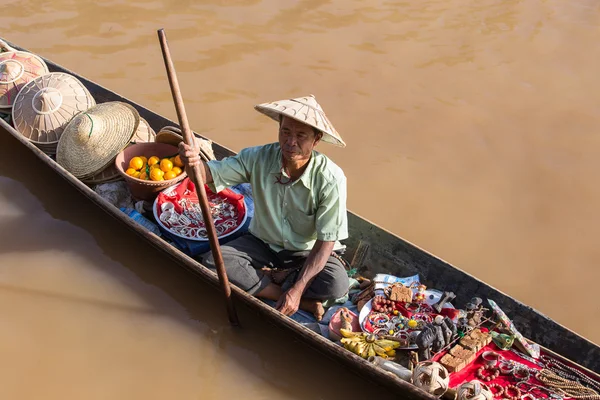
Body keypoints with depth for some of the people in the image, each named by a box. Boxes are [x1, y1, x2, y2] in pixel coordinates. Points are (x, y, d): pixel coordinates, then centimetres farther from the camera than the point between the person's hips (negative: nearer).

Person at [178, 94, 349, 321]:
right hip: (262, 243, 3)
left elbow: (324, 243, -23)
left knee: (337, 284, -33)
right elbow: (211, 173, -20)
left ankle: (265, 279, -8)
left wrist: (297, 289, -31)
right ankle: (304, 302, -17)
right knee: (211, 261, -23)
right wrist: (194, 162, -46)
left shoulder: (331, 179, -26)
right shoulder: (258, 158, -18)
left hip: (307, 253, -3)